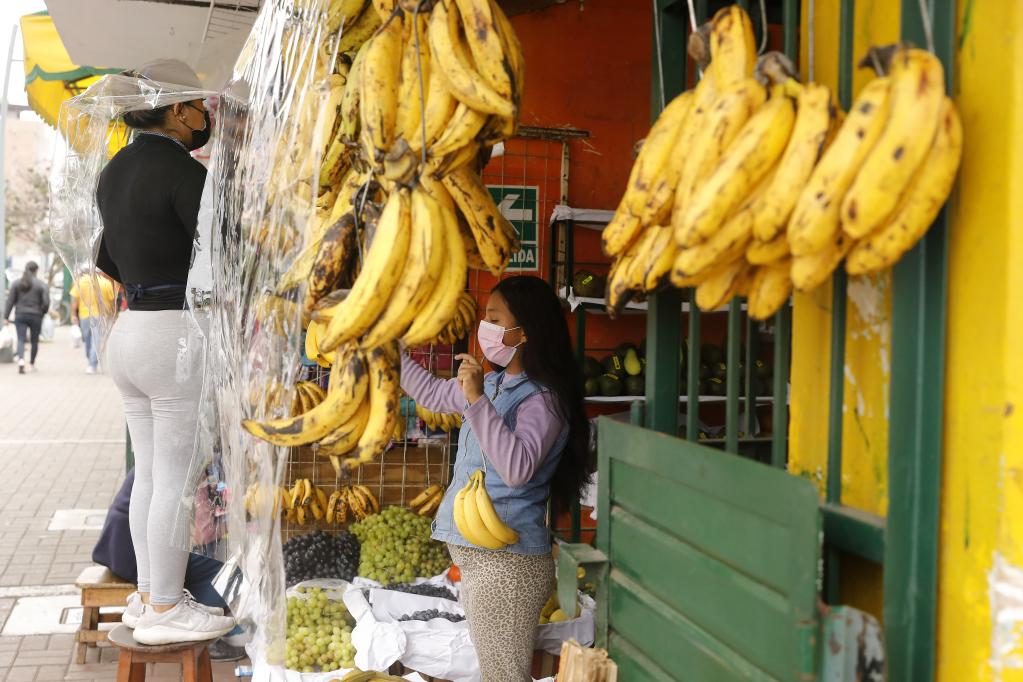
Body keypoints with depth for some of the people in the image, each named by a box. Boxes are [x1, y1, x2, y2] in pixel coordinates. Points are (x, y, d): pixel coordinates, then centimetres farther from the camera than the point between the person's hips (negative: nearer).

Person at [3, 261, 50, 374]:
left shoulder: (17, 283, 2)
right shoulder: (41, 285, -4)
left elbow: (10, 301, 1)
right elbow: (46, 302, -9)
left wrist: (6, 317, 4)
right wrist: (42, 313, 9)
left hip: (20, 315, 1)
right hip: (35, 317, -1)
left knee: (21, 339, -2)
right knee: (34, 340, 14)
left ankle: (21, 359, -25)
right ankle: (32, 363, 24)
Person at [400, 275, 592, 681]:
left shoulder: (541, 399, -15)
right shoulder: (493, 384, 12)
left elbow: (518, 468, -30)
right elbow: (431, 393, 28)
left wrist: (477, 400, -29)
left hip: (506, 561, -9)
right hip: (476, 555, 9)